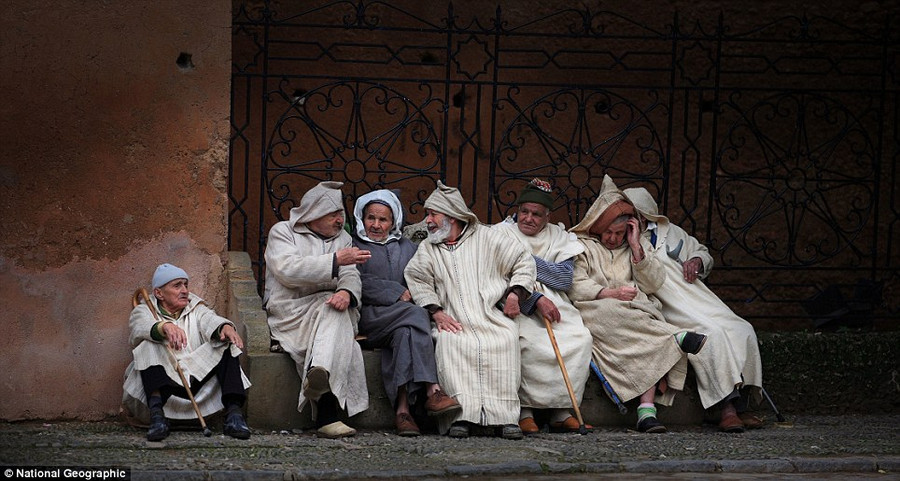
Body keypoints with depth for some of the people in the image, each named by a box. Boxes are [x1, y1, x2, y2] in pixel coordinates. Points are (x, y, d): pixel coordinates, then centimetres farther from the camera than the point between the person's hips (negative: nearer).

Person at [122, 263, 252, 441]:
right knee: (149, 346, -27)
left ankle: (234, 413, -30)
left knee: (226, 344, -14)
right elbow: (143, 326, -15)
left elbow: (209, 320, -3)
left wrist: (225, 327, -30)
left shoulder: (196, 309, 21)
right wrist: (165, 327, -40)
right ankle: (157, 415, -45)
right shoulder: (143, 311, 11)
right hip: (162, 385, -3)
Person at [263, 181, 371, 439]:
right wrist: (335, 260, -19)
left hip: (327, 308, 4)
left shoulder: (342, 237, 21)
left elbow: (350, 276, 5)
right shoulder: (282, 232, 5)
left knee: (336, 311, -33)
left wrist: (346, 292, -22)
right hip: (289, 313, -4)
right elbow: (288, 270, -14)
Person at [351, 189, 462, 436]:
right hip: (370, 315, -3)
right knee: (415, 316, -32)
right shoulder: (354, 246, 16)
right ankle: (432, 391, -42)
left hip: (401, 317, 3)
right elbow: (359, 283, 0)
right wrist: (397, 294, -7)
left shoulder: (407, 247, 28)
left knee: (403, 333, -35)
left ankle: (402, 409, -45)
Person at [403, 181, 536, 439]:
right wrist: (436, 312, -9)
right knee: (449, 341, -34)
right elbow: (417, 279, 6)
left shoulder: (485, 237, 14)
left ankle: (505, 416, -36)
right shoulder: (428, 248, 20)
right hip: (454, 321, 1)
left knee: (505, 340, -34)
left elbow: (523, 262, 15)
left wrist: (516, 293, 0)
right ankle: (461, 415, -40)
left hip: (493, 317, -1)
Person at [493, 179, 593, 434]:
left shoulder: (559, 237, 16)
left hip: (554, 304, 4)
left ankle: (562, 411, -21)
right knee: (528, 340, -35)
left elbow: (565, 278, 0)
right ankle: (525, 411, -25)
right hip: (517, 305, -4)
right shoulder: (502, 234, 5)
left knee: (580, 337, -25)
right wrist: (536, 300, -22)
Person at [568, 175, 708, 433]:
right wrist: (612, 293, -17)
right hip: (599, 313, -2)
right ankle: (677, 338, -41)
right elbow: (575, 286, -2)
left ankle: (647, 411, -45)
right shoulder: (582, 246, 14)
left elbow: (653, 284, 10)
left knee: (648, 343, -33)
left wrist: (636, 247, 1)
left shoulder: (637, 247, 23)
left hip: (638, 313, 2)